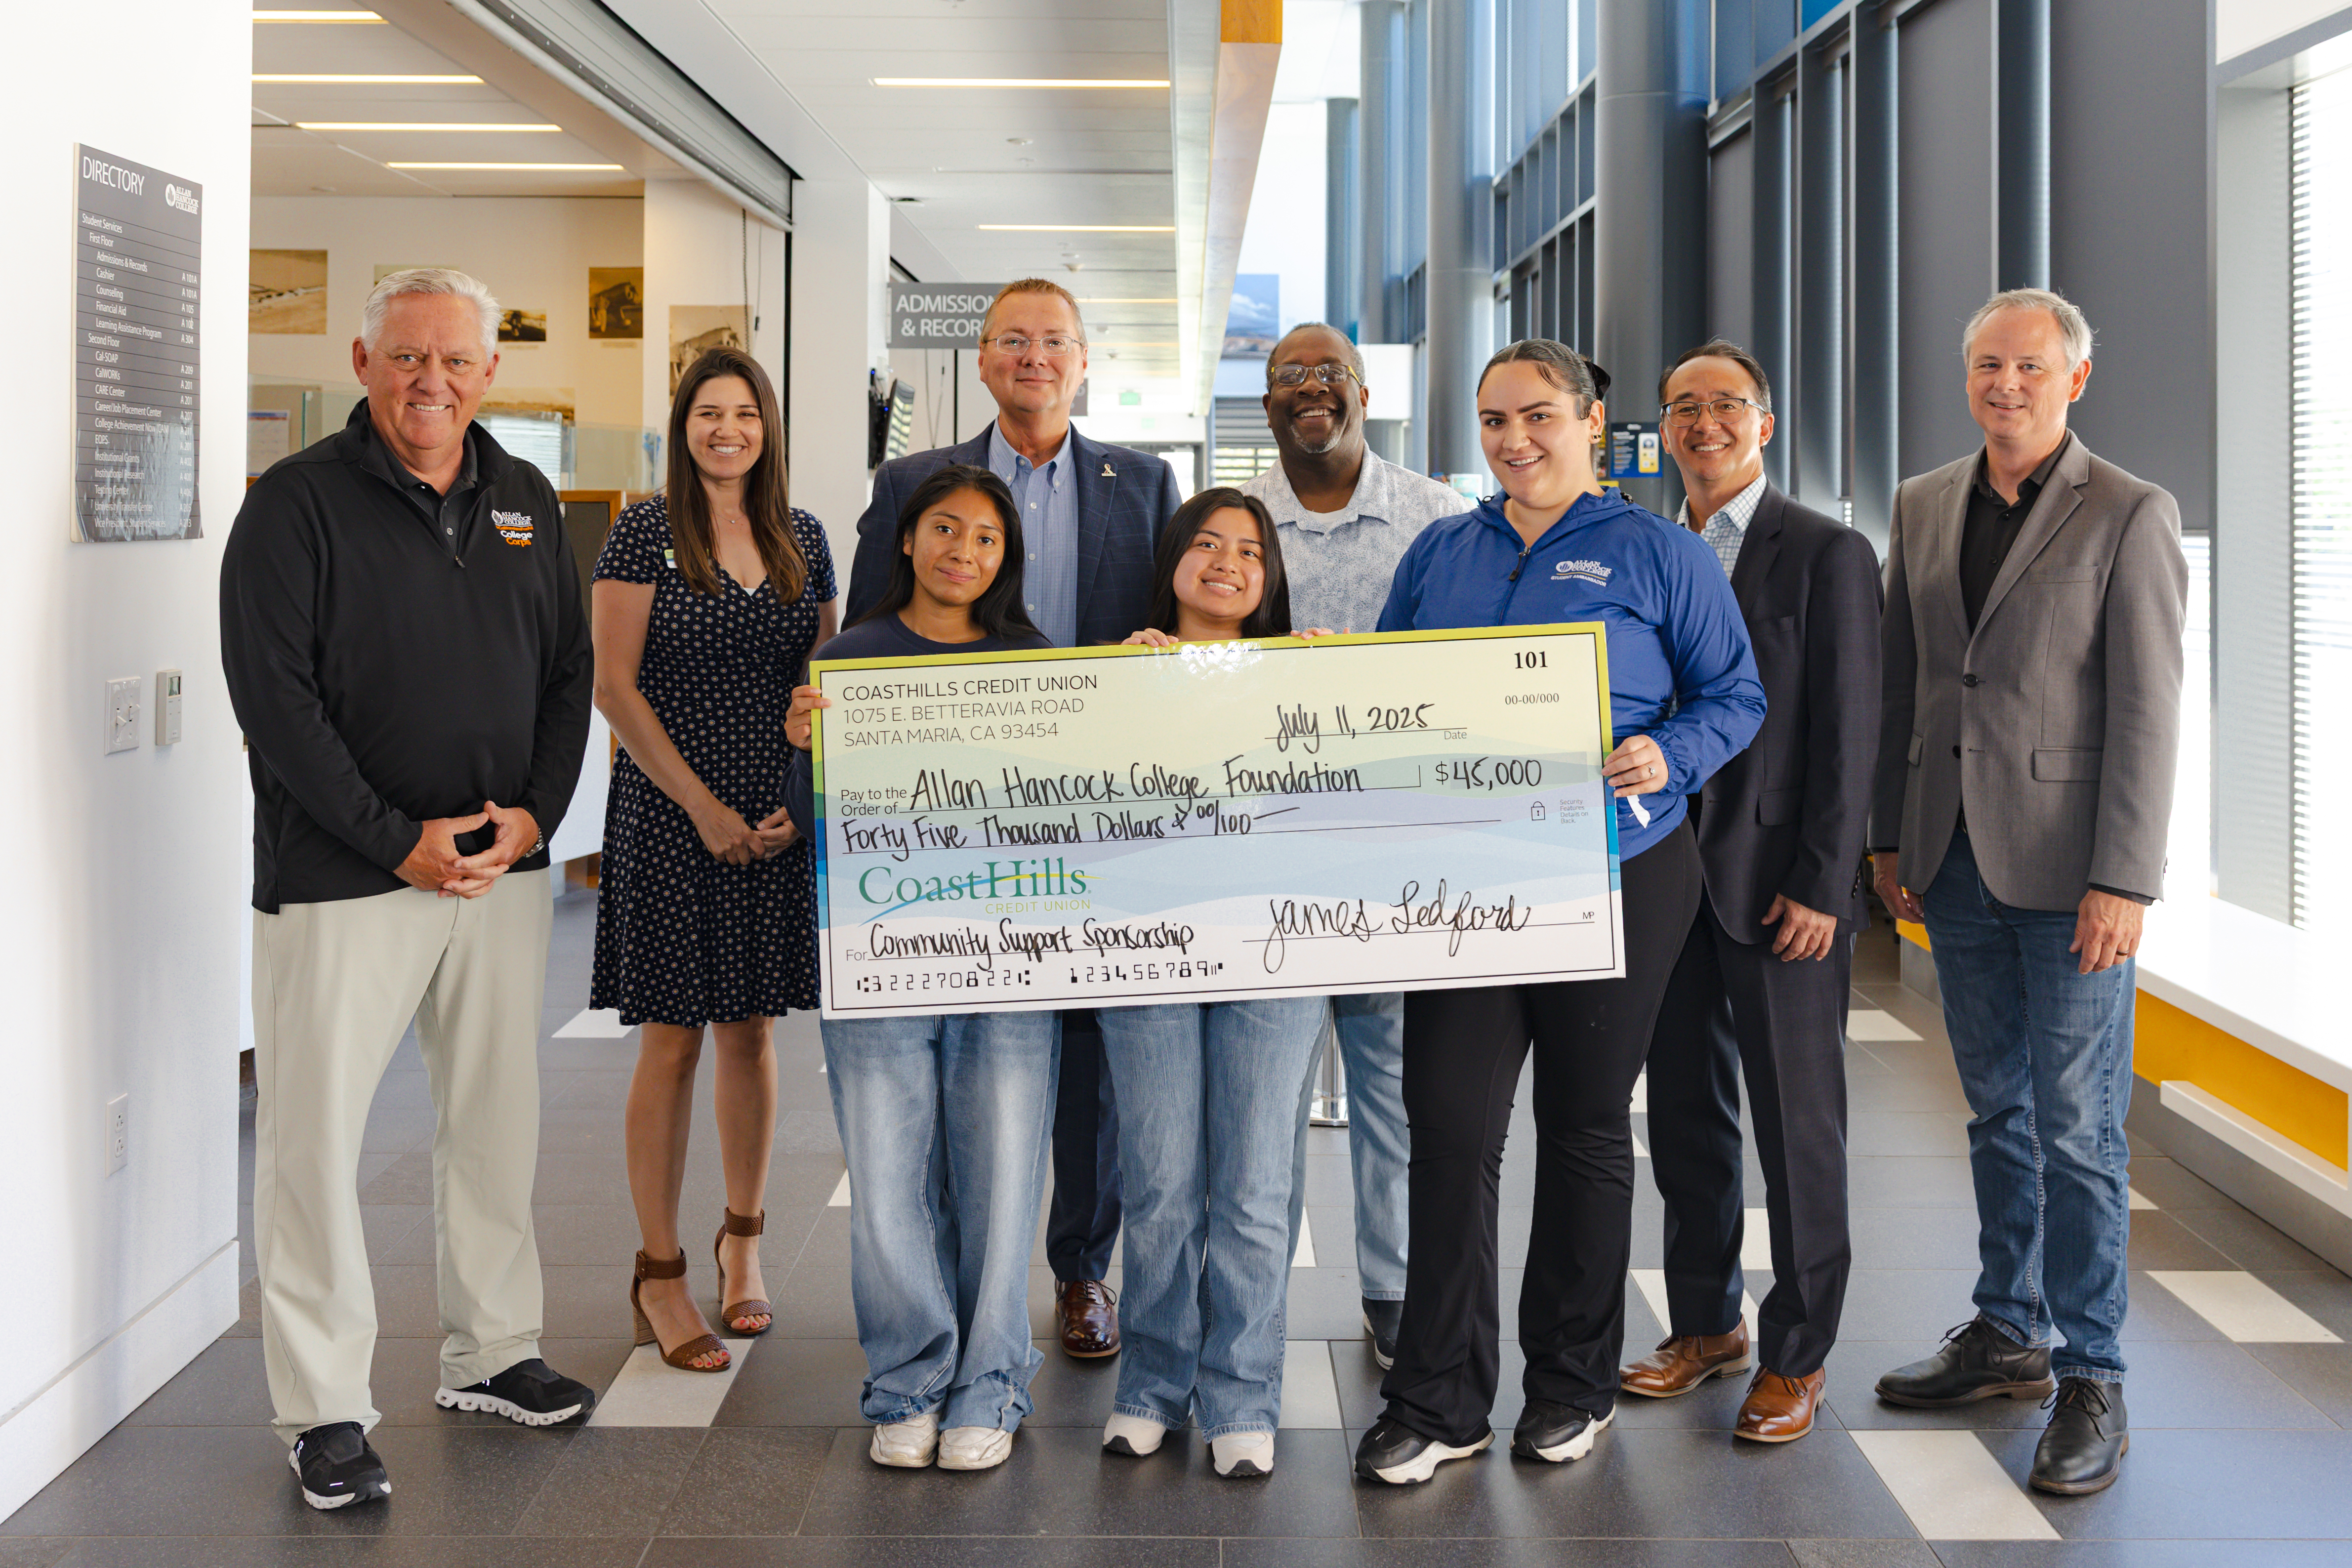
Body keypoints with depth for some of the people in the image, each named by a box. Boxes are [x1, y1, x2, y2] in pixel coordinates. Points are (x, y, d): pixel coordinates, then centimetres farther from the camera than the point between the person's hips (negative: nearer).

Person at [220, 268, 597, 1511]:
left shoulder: (526, 504, 10)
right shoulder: (297, 503, -6)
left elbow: (569, 674, 13)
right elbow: (273, 697, -12)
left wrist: (535, 812, -3)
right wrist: (398, 840, -15)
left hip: (504, 866, 5)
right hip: (337, 876, -5)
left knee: (496, 1119, 14)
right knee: (316, 1135, 0)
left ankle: (492, 1353, 29)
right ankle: (322, 1408, 10)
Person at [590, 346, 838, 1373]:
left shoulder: (802, 538, 9)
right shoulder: (644, 533, -3)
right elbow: (615, 687, -7)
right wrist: (703, 805, -11)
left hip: (778, 821, 4)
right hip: (670, 817, -4)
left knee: (752, 1032, 11)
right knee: (673, 1042, -1)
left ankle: (743, 1243, 26)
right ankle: (658, 1274, 9)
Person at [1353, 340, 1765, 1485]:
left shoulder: (1657, 554, 1)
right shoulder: (1439, 554, 13)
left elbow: (1735, 696, 1)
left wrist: (1668, 759, -17)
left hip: (1614, 876, -2)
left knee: (1586, 1129, 9)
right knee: (1450, 1129, -4)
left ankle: (1573, 1387, 24)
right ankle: (1438, 1402, 4)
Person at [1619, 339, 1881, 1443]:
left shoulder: (1827, 554, -4)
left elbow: (1847, 730, -8)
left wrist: (1821, 884, -13)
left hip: (1782, 887, -5)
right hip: (1667, 876, 5)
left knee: (1797, 1124, 3)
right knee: (1683, 1113, 11)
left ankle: (1797, 1354, 15)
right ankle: (1705, 1322, 26)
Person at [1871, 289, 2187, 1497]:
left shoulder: (2130, 517, -6)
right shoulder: (1923, 507, 10)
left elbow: (2146, 710, -11)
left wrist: (2124, 882, -16)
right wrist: (1891, 837, 12)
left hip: (2068, 865, -5)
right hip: (1956, 859, 5)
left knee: (2078, 1127, -1)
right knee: (1998, 1113, 15)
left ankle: (2092, 1384, 9)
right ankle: (2009, 1335, 27)